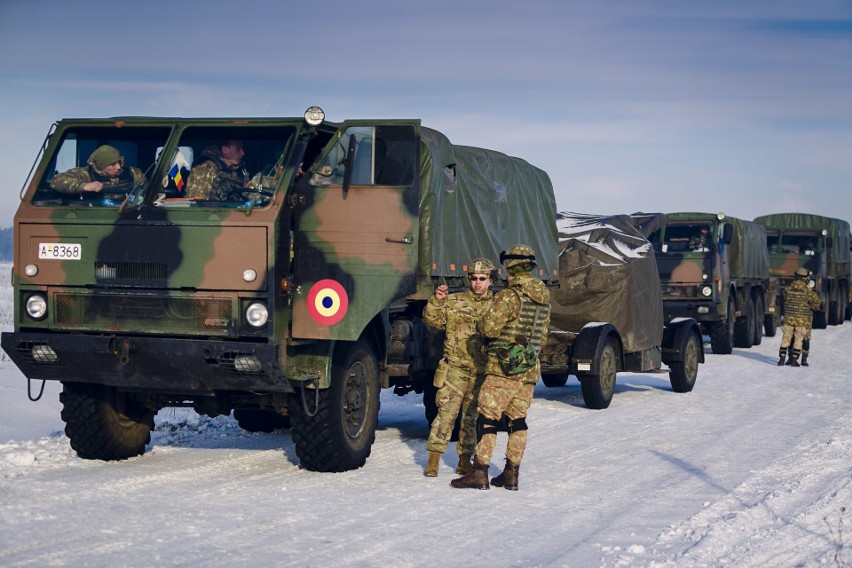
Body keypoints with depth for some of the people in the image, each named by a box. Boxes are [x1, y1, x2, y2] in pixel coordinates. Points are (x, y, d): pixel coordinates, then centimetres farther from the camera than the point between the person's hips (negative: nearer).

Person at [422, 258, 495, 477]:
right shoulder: (454, 301, 6)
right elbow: (433, 319, 1)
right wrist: (436, 301, -16)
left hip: (481, 372, 2)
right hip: (455, 367, -2)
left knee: (472, 417, 10)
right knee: (446, 412, -7)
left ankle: (465, 459, 20)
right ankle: (433, 459, -2)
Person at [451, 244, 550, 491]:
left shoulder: (509, 296, -14)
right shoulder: (544, 299, 11)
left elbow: (490, 328, -15)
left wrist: (483, 320, 5)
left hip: (503, 368, -7)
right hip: (529, 368, 7)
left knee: (488, 418, -4)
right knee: (517, 420, 12)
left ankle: (479, 473, -6)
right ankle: (511, 474, 14)